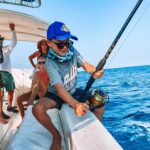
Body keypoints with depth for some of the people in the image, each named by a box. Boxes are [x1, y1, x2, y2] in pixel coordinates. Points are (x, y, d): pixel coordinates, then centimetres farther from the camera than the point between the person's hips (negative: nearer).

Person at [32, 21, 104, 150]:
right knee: (37, 109, -31)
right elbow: (59, 88, -41)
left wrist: (96, 71, -48)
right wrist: (75, 104, -59)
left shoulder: (73, 51, -15)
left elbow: (87, 66, -22)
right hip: (56, 94, -4)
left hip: (73, 91, 4)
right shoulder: (51, 63, -30)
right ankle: (56, 136, -6)